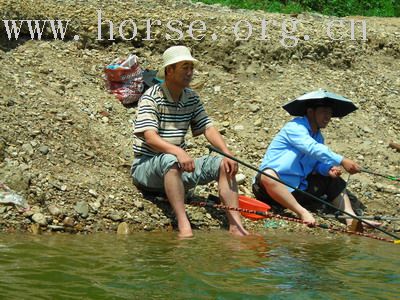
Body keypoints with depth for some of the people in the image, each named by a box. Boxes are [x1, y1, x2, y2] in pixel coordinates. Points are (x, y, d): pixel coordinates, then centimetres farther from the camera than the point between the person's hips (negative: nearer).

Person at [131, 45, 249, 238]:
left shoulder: (191, 98, 9)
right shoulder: (151, 97, -12)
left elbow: (208, 128, 4)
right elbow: (150, 137, -24)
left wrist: (228, 154, -14)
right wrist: (178, 152, -41)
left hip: (178, 166, 7)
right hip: (146, 166, -6)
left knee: (223, 165, -10)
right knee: (170, 161, -38)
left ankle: (236, 226, -21)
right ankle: (184, 226, -47)